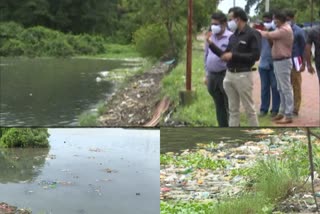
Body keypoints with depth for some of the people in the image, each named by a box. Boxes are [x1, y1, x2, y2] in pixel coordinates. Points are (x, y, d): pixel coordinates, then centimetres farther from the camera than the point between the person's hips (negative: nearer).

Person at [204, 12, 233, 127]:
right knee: (219, 106, 13)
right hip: (212, 76, 6)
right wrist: (207, 74, 17)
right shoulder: (210, 37, 10)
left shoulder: (230, 37, -12)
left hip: (225, 75, -6)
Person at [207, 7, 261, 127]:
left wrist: (233, 55, -16)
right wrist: (211, 44, 8)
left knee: (249, 109, 1)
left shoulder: (252, 34, -9)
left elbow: (255, 55, -17)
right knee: (233, 109, 11)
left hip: (243, 75, -7)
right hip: (229, 75, 7)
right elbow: (226, 56, 17)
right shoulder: (233, 36, 13)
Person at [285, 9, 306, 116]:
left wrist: (303, 63, -3)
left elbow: (303, 47, 0)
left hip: (294, 62, -3)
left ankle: (295, 109, 6)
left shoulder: (298, 31, -2)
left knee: (296, 86, 2)